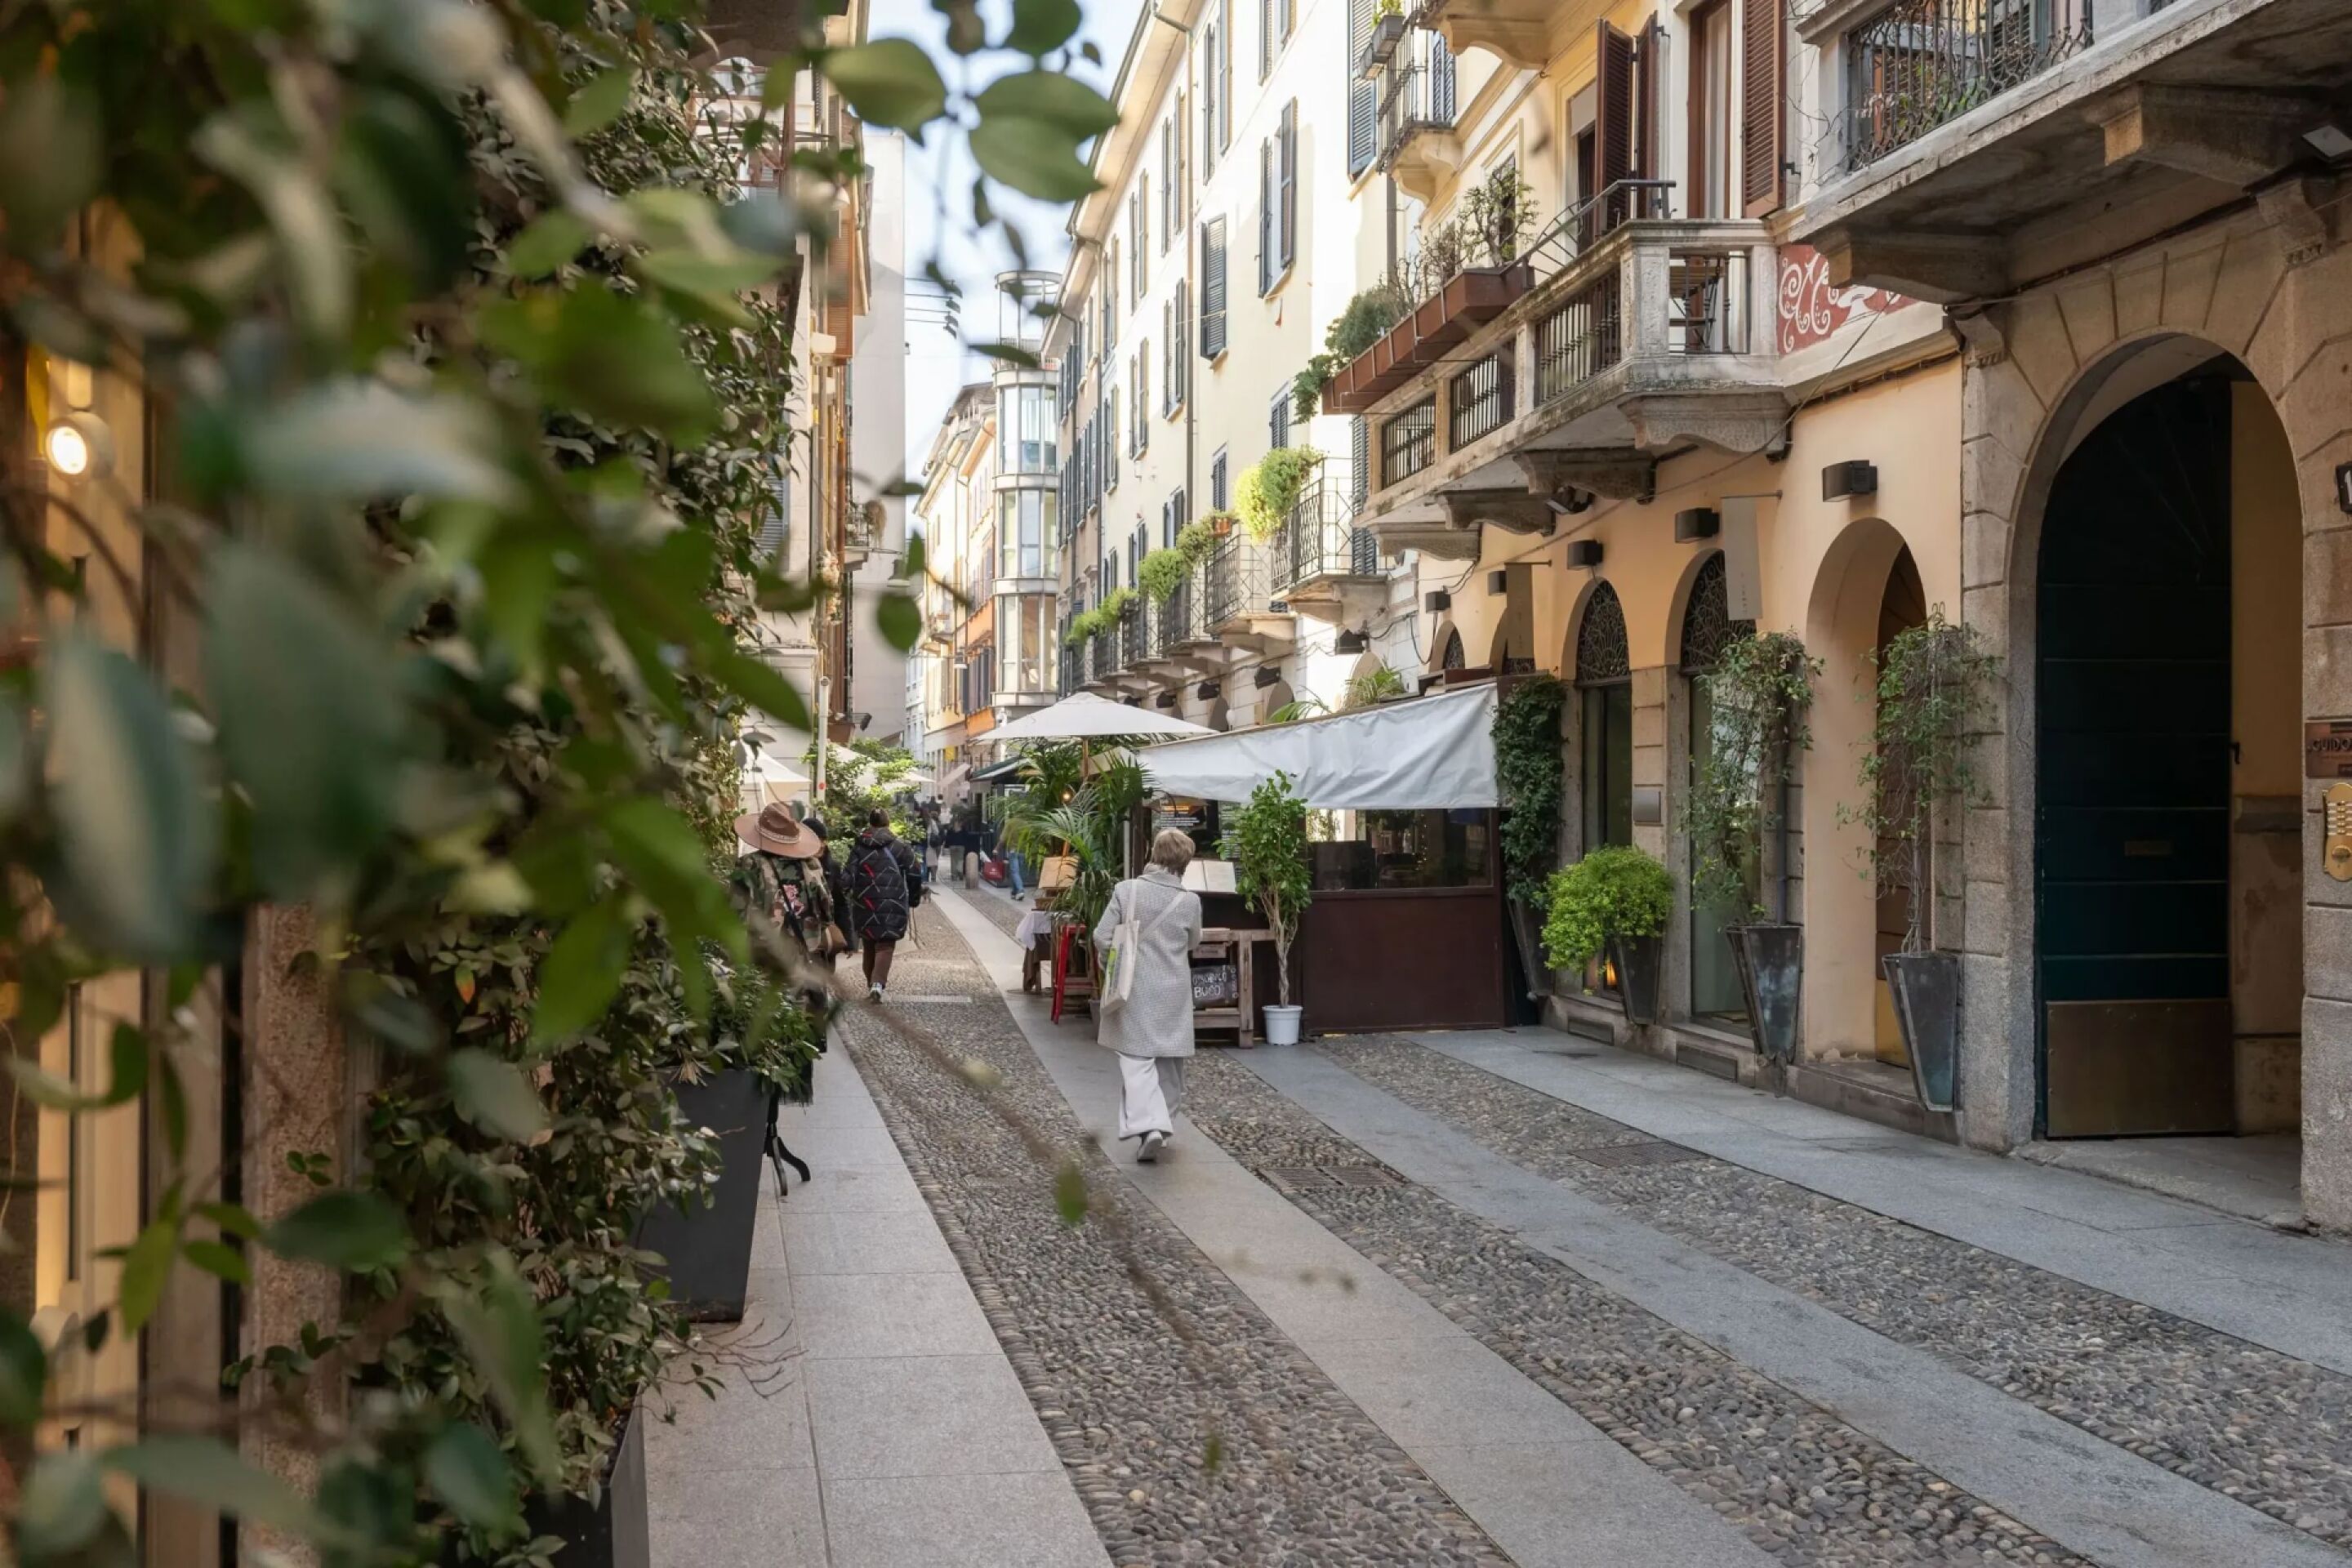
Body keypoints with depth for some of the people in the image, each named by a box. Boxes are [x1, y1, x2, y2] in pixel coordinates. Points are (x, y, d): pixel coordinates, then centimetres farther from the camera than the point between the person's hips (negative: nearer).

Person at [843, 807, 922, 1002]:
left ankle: (871, 984, 24)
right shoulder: (900, 849, 0)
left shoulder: (859, 849, 2)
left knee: (869, 946, 18)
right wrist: (913, 901, 14)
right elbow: (914, 876, 2)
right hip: (893, 906, -2)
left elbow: (848, 879, -6)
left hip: (865, 906, 2)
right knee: (885, 946, -2)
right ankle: (877, 984, -21)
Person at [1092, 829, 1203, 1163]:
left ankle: (1148, 1125, -17)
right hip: (1173, 993, 1)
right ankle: (1165, 1122, 29)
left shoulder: (1125, 890, -11)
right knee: (1169, 1062, 17)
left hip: (1135, 990, -1)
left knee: (1137, 1060, 1)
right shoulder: (1190, 901, -9)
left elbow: (1102, 938, -8)